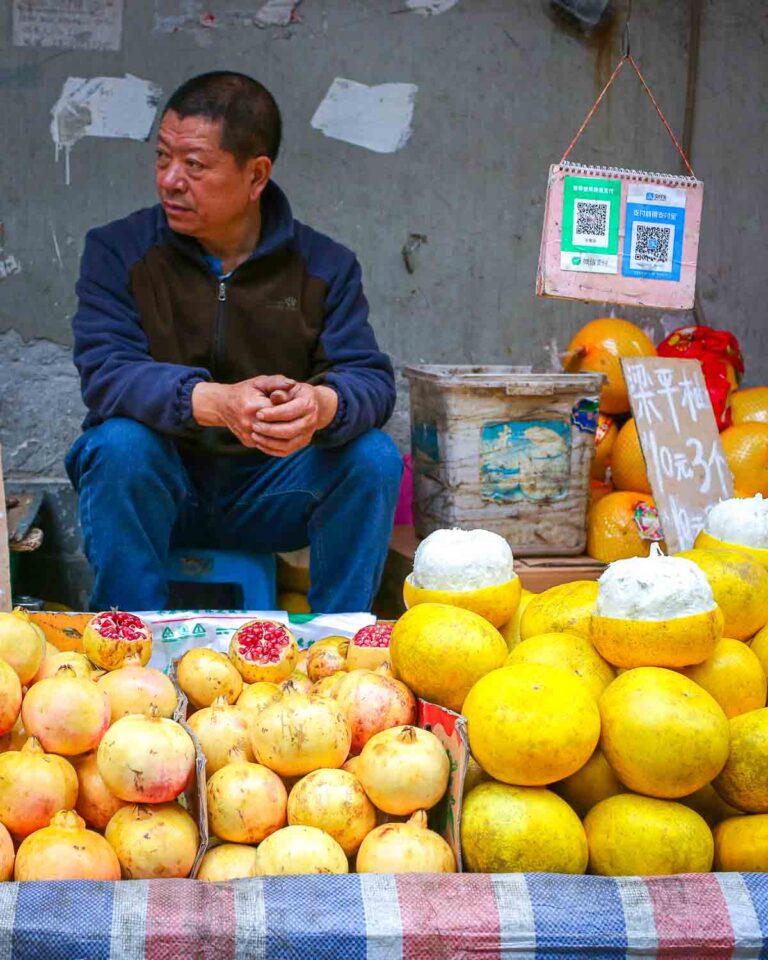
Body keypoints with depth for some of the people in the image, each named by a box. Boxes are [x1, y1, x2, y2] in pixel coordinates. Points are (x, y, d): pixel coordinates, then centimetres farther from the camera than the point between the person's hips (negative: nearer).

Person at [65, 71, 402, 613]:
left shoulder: (326, 266, -1)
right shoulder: (118, 251, -5)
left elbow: (371, 380, -11)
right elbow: (105, 374, -19)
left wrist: (323, 405, -38)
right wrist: (215, 402, -39)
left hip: (270, 495, 1)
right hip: (157, 489, -1)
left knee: (374, 457, -23)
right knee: (119, 445, -31)